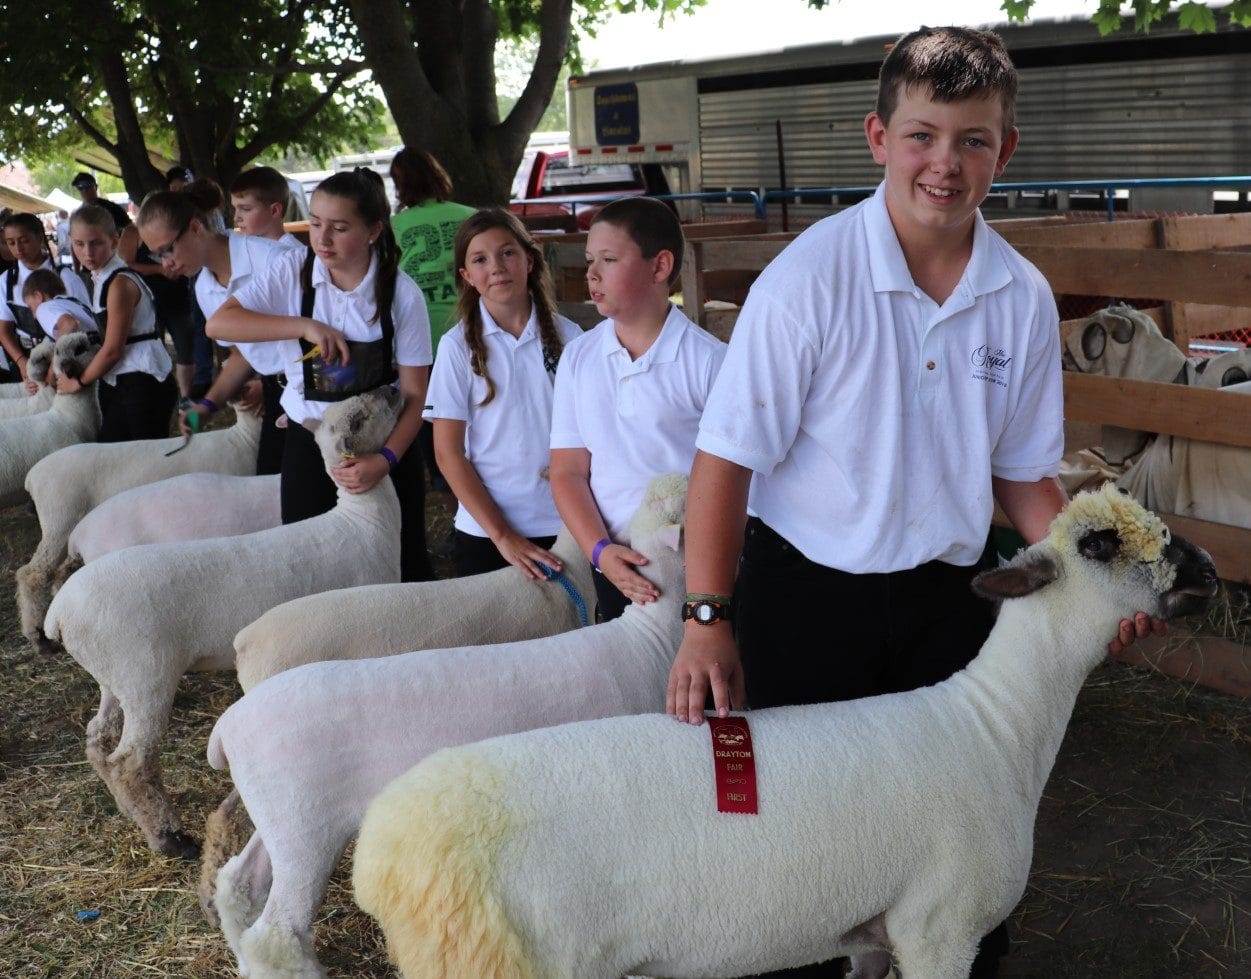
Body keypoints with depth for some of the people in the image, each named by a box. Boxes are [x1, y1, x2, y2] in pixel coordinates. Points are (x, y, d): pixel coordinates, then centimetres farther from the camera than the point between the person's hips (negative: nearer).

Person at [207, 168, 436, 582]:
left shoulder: (402, 294, -11)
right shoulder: (292, 271, -6)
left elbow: (415, 394, -8)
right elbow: (218, 323, -15)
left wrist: (386, 460, -22)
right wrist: (305, 326, -24)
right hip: (309, 441, 1)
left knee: (404, 567, 5)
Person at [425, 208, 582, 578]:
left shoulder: (567, 336, -1)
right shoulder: (459, 346, -4)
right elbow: (448, 454, -5)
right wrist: (502, 536, -12)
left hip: (564, 524, 1)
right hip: (484, 532, -1)